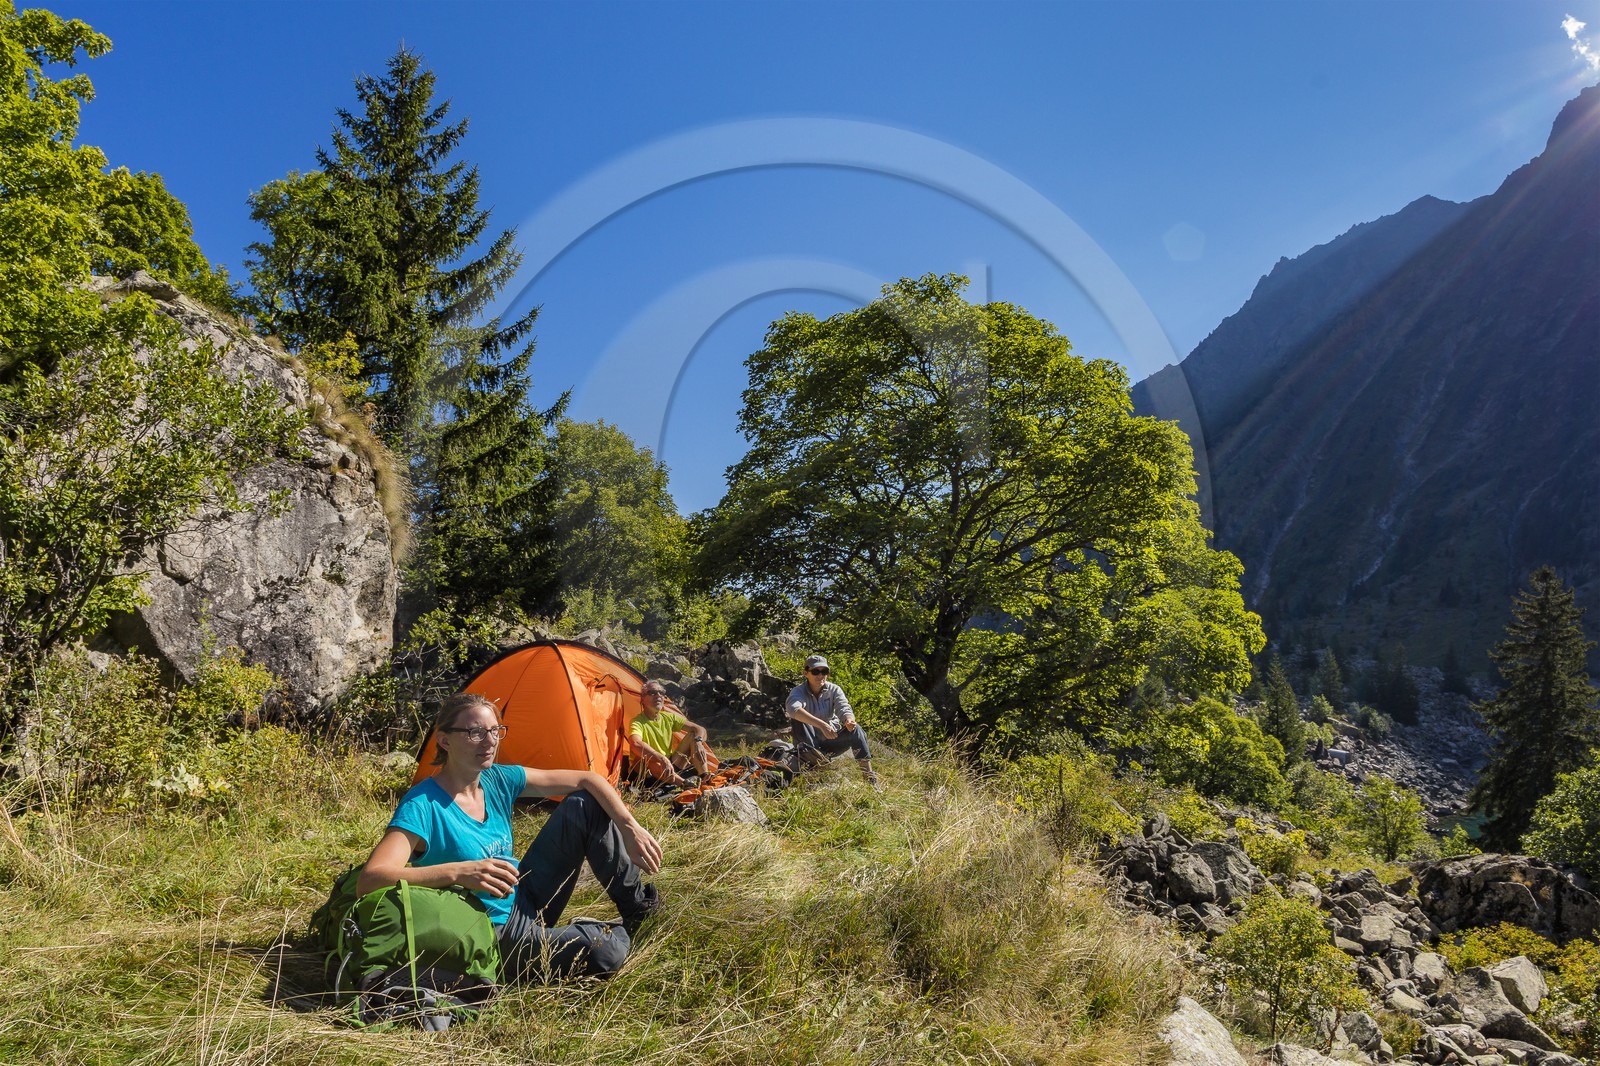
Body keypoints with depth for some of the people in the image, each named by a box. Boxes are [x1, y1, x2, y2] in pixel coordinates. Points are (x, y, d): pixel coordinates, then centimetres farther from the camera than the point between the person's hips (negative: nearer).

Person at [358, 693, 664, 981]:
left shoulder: (498, 780, -2)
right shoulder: (422, 806, -22)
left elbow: (586, 780, 3)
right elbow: (368, 880, -35)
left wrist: (631, 828, -9)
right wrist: (457, 872, -44)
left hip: (522, 901, 7)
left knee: (584, 805, -3)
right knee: (606, 950, -27)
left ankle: (639, 906, 9)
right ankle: (627, 933, 10)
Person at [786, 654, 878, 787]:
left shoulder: (834, 690, 0)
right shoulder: (798, 691, -12)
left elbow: (844, 709, -17)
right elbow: (794, 709, -36)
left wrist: (849, 720, -43)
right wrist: (821, 724, -49)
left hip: (831, 743, 3)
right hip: (808, 742, -3)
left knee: (855, 729, -25)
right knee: (797, 718, -27)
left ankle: (870, 779, -24)